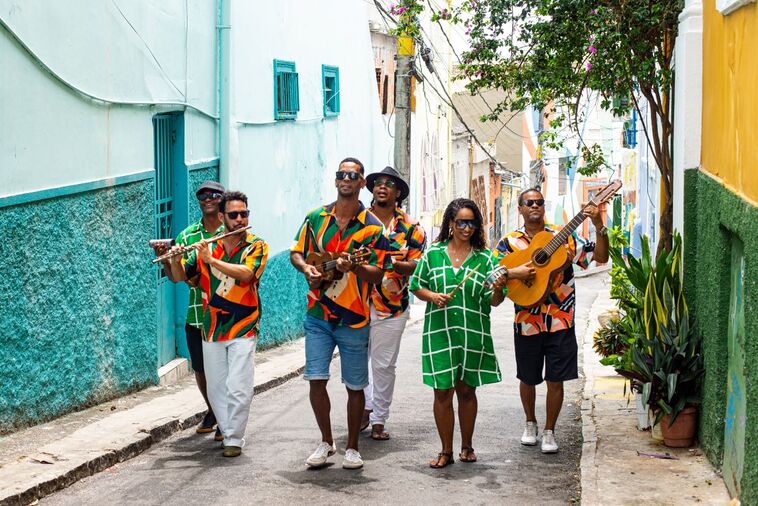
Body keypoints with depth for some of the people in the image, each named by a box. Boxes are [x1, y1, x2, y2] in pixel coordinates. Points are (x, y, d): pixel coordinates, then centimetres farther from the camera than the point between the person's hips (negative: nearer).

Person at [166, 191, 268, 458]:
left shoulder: (256, 246, -3)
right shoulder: (206, 246, 6)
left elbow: (246, 273, -22)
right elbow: (179, 277, 6)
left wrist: (211, 260, -27)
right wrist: (176, 260, -15)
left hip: (242, 328, -4)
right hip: (211, 329, 4)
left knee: (238, 389, -8)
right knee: (215, 389, 10)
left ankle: (234, 439, 1)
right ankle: (227, 431, 24)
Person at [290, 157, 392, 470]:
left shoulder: (372, 227, -2)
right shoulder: (316, 217, 6)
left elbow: (377, 275, -6)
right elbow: (296, 253, 13)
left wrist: (353, 267, -26)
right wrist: (306, 268, -9)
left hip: (354, 318, -2)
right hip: (318, 315, 2)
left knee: (355, 385, 6)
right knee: (316, 380, -2)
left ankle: (352, 447, 20)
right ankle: (326, 442, 17)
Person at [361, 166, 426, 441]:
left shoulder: (411, 227, 4)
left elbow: (417, 264, -1)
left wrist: (395, 264, -21)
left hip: (392, 306, -1)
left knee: (383, 366, 4)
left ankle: (378, 420, 14)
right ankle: (366, 406, 28)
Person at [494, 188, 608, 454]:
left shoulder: (564, 237, 2)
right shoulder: (510, 242, 2)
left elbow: (600, 256, -1)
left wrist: (599, 227, -16)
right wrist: (514, 274, -25)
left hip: (560, 322, 0)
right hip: (527, 323, 1)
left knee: (555, 380, 1)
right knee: (528, 379, 14)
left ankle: (549, 431, 17)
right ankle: (530, 424, 37)